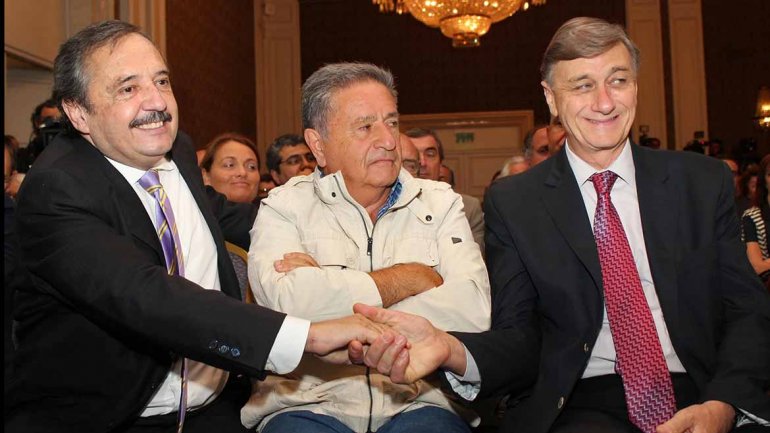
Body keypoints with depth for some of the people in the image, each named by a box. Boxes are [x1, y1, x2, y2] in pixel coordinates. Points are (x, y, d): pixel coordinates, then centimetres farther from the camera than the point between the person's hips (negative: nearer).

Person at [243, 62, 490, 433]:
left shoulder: (440, 204, 9)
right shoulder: (284, 207, 5)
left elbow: (473, 312, -8)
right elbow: (288, 303, -16)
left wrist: (335, 298, -10)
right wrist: (411, 278, -6)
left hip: (419, 402, 1)